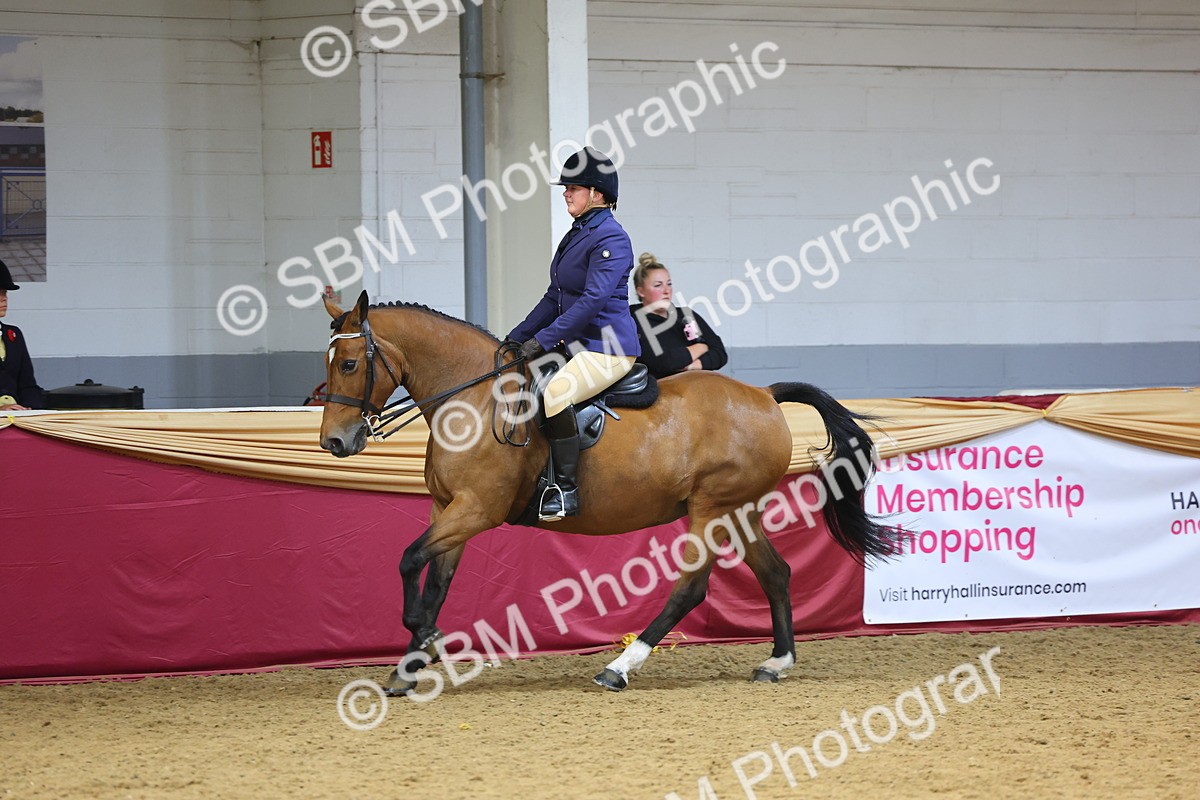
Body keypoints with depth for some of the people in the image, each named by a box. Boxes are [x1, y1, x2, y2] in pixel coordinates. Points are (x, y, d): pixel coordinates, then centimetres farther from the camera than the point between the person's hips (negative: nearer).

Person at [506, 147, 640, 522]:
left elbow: (593, 298, -24)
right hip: (577, 344, 11)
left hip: (608, 348, -11)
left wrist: (543, 340, -27)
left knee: (555, 392, -34)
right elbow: (555, 298, 22)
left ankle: (566, 490, -30)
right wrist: (517, 338, 14)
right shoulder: (576, 235, 16)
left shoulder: (611, 238, -14)